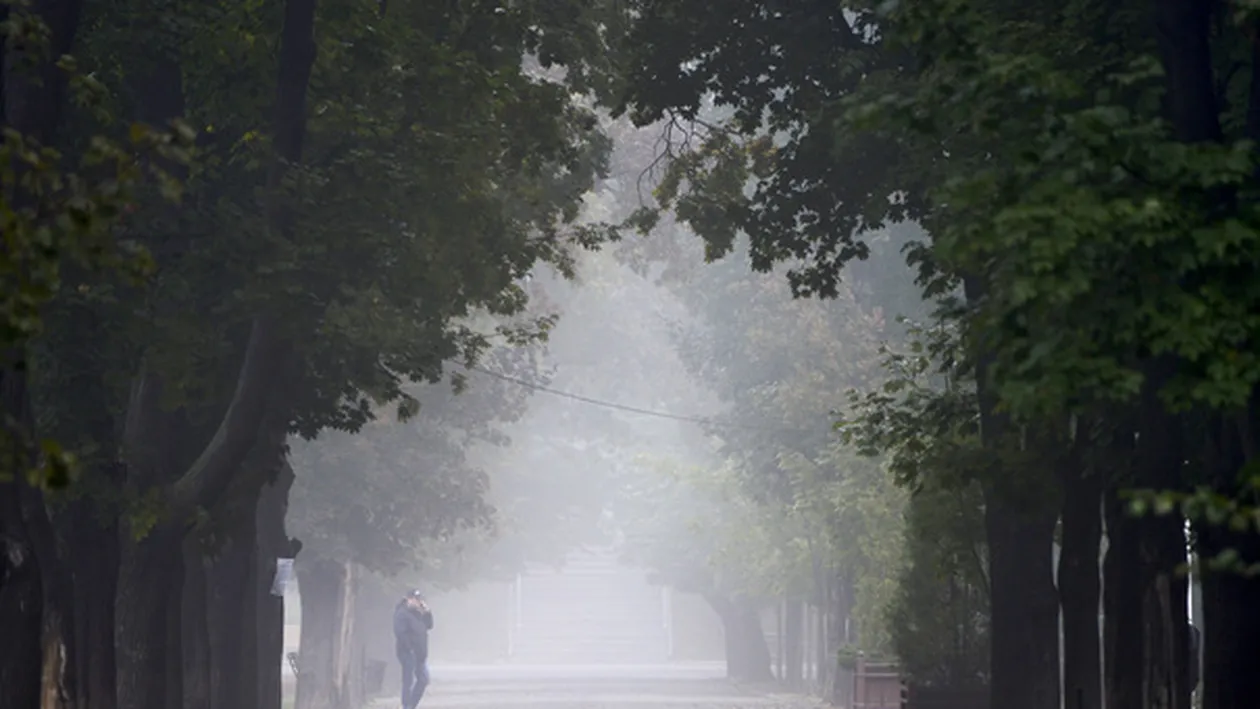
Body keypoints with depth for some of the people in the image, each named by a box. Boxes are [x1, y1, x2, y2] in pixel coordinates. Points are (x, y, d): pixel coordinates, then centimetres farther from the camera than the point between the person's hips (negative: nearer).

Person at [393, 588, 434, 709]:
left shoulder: (418, 613, 14)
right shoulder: (402, 613, -14)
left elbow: (429, 626, 15)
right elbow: (400, 633, -21)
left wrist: (427, 612, 1)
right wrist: (410, 648, -23)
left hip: (420, 653, 9)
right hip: (408, 653, -9)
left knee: (423, 680, 9)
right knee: (409, 681, -7)